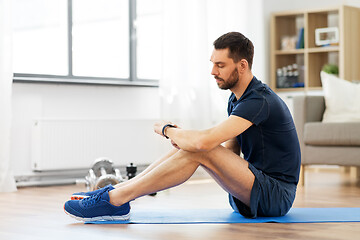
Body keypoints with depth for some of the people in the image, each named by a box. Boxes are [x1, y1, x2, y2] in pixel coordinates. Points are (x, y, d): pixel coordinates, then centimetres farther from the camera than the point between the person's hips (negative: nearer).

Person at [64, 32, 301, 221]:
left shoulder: (259, 100, -21)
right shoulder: (237, 99, 11)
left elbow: (204, 141, -32)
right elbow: (231, 153, 15)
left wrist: (167, 130, -11)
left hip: (276, 195, -9)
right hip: (257, 191, 9)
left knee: (198, 150, -23)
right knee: (187, 146, -1)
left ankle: (114, 200, -20)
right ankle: (115, 192, -4)